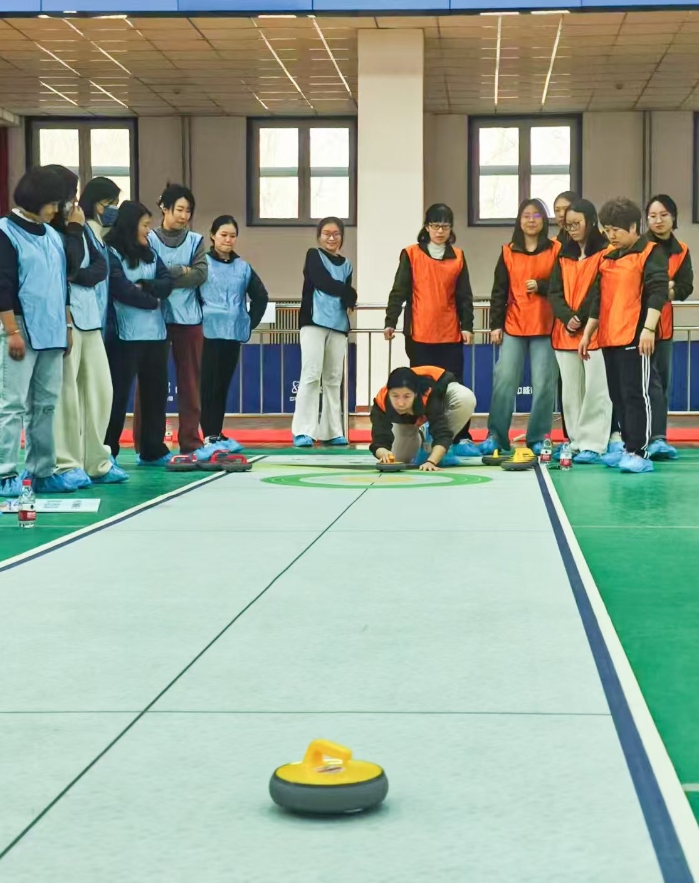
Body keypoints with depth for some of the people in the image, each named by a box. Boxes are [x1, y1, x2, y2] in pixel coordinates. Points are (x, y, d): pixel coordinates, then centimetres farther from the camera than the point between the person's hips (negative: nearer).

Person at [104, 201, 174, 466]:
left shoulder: (150, 253, 14)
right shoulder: (112, 253, -8)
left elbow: (167, 283, 5)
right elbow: (122, 291, -17)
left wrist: (144, 286, -13)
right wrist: (153, 300, -4)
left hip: (156, 332, 7)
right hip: (126, 334, -7)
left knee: (156, 392, 10)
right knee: (118, 394, -3)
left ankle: (153, 450, 20)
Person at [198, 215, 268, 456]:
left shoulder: (243, 267, 11)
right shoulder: (203, 262, -2)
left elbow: (261, 297, 17)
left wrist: (251, 322, 10)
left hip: (235, 333, 4)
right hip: (209, 332, -4)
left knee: (224, 384, 9)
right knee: (209, 385, -3)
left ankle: (217, 433, 16)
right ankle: (209, 436, 0)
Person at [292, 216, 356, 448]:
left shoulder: (345, 265, 18)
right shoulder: (314, 256, 5)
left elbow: (349, 296, 9)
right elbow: (323, 283, -10)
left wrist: (348, 298, -14)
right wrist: (347, 291, 1)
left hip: (338, 325, 5)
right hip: (314, 322, -5)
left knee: (334, 379, 4)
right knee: (311, 375, -11)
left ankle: (332, 431, 8)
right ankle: (303, 431, -12)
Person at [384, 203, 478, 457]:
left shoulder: (458, 257, 8)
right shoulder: (411, 255, 1)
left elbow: (464, 296, 9)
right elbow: (399, 291, -1)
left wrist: (467, 326, 2)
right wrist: (390, 321, -9)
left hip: (451, 334, 2)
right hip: (419, 334, -2)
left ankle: (461, 439, 5)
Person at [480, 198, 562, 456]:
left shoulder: (556, 250, 3)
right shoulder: (508, 252, 8)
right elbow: (499, 291, 7)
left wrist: (540, 286, -14)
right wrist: (496, 324, 1)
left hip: (545, 327, -1)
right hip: (513, 327, 1)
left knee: (544, 383, -2)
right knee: (504, 380, -4)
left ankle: (538, 438, 7)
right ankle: (496, 436, 1)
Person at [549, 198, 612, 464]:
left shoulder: (605, 252, -3)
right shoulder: (563, 254, 15)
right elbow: (554, 291, 8)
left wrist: (582, 319, -13)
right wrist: (567, 318, -8)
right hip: (565, 332, 6)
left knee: (594, 389, -6)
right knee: (570, 390, 8)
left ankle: (593, 444, -5)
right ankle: (576, 441, 14)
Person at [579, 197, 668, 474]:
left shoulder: (651, 253, -4)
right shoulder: (607, 258, 18)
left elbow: (657, 292, -14)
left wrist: (648, 328, -23)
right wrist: (588, 333, 20)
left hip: (635, 338, -8)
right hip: (609, 339, 8)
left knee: (638, 394, -7)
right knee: (618, 396, 11)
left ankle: (639, 453, -7)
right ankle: (629, 446, 20)